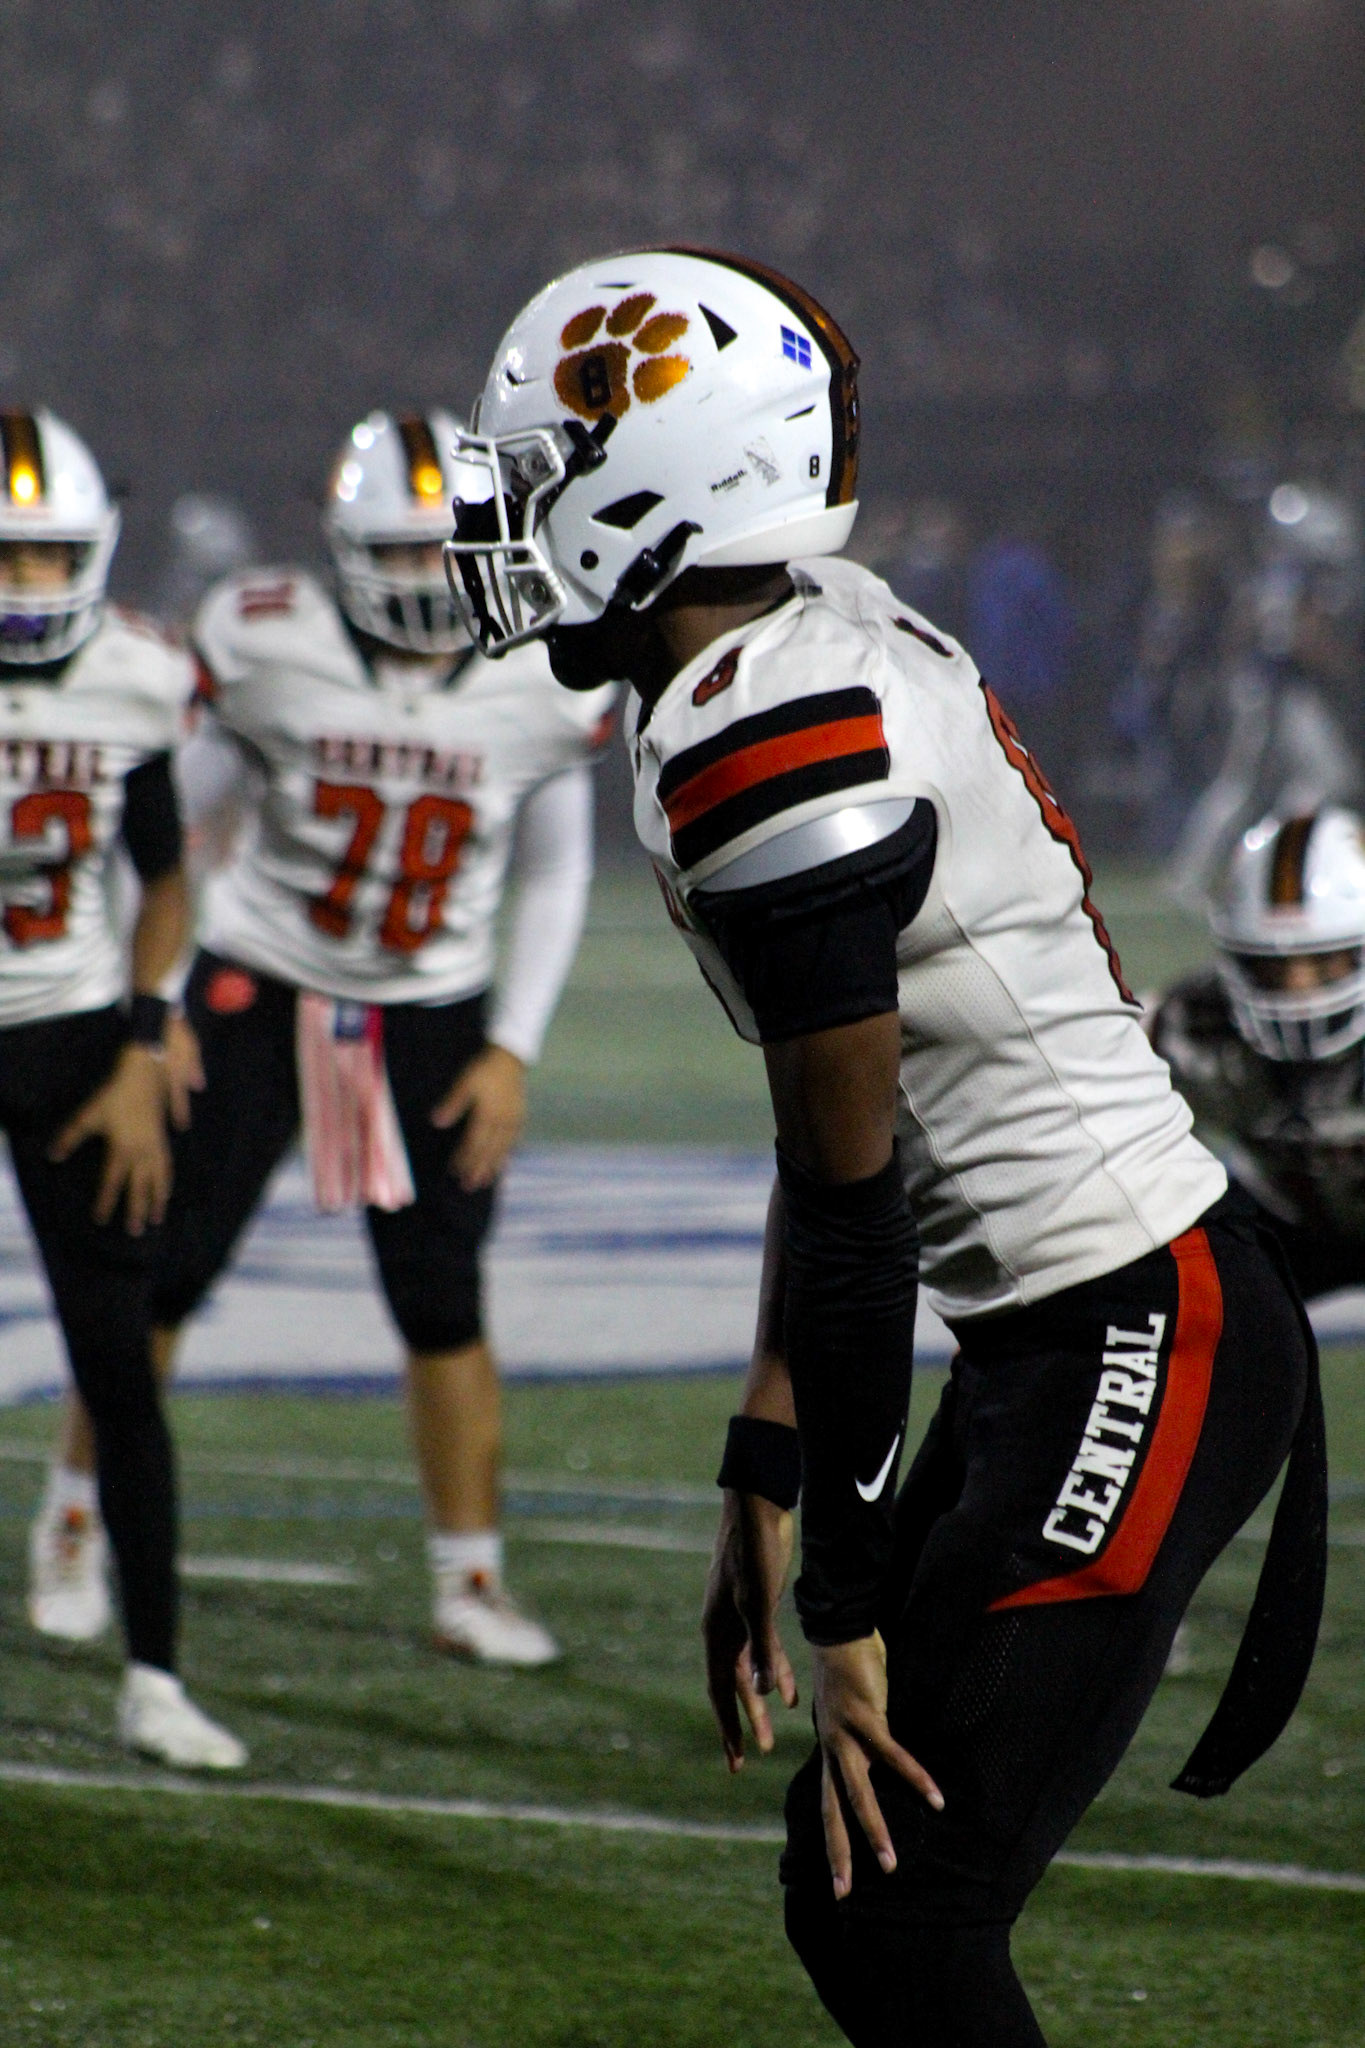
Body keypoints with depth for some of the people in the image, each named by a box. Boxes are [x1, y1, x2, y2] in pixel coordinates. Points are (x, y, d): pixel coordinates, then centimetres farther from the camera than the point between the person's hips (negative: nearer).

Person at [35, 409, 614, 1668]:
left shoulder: (542, 686, -8)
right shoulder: (272, 652, -15)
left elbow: (556, 878, 4)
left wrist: (514, 1050, -3)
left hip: (432, 1016, 1)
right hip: (259, 993, -1)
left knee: (445, 1308, -1)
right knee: (161, 1269, -2)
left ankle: (471, 1583, 11)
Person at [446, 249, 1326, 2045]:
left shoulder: (766, 748, -20)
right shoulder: (834, 647, 11)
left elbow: (853, 1209, -17)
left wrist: (845, 1609, -11)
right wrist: (765, 1475, 19)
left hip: (1133, 1350, -10)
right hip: (1071, 1335, 10)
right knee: (857, 1897, 12)